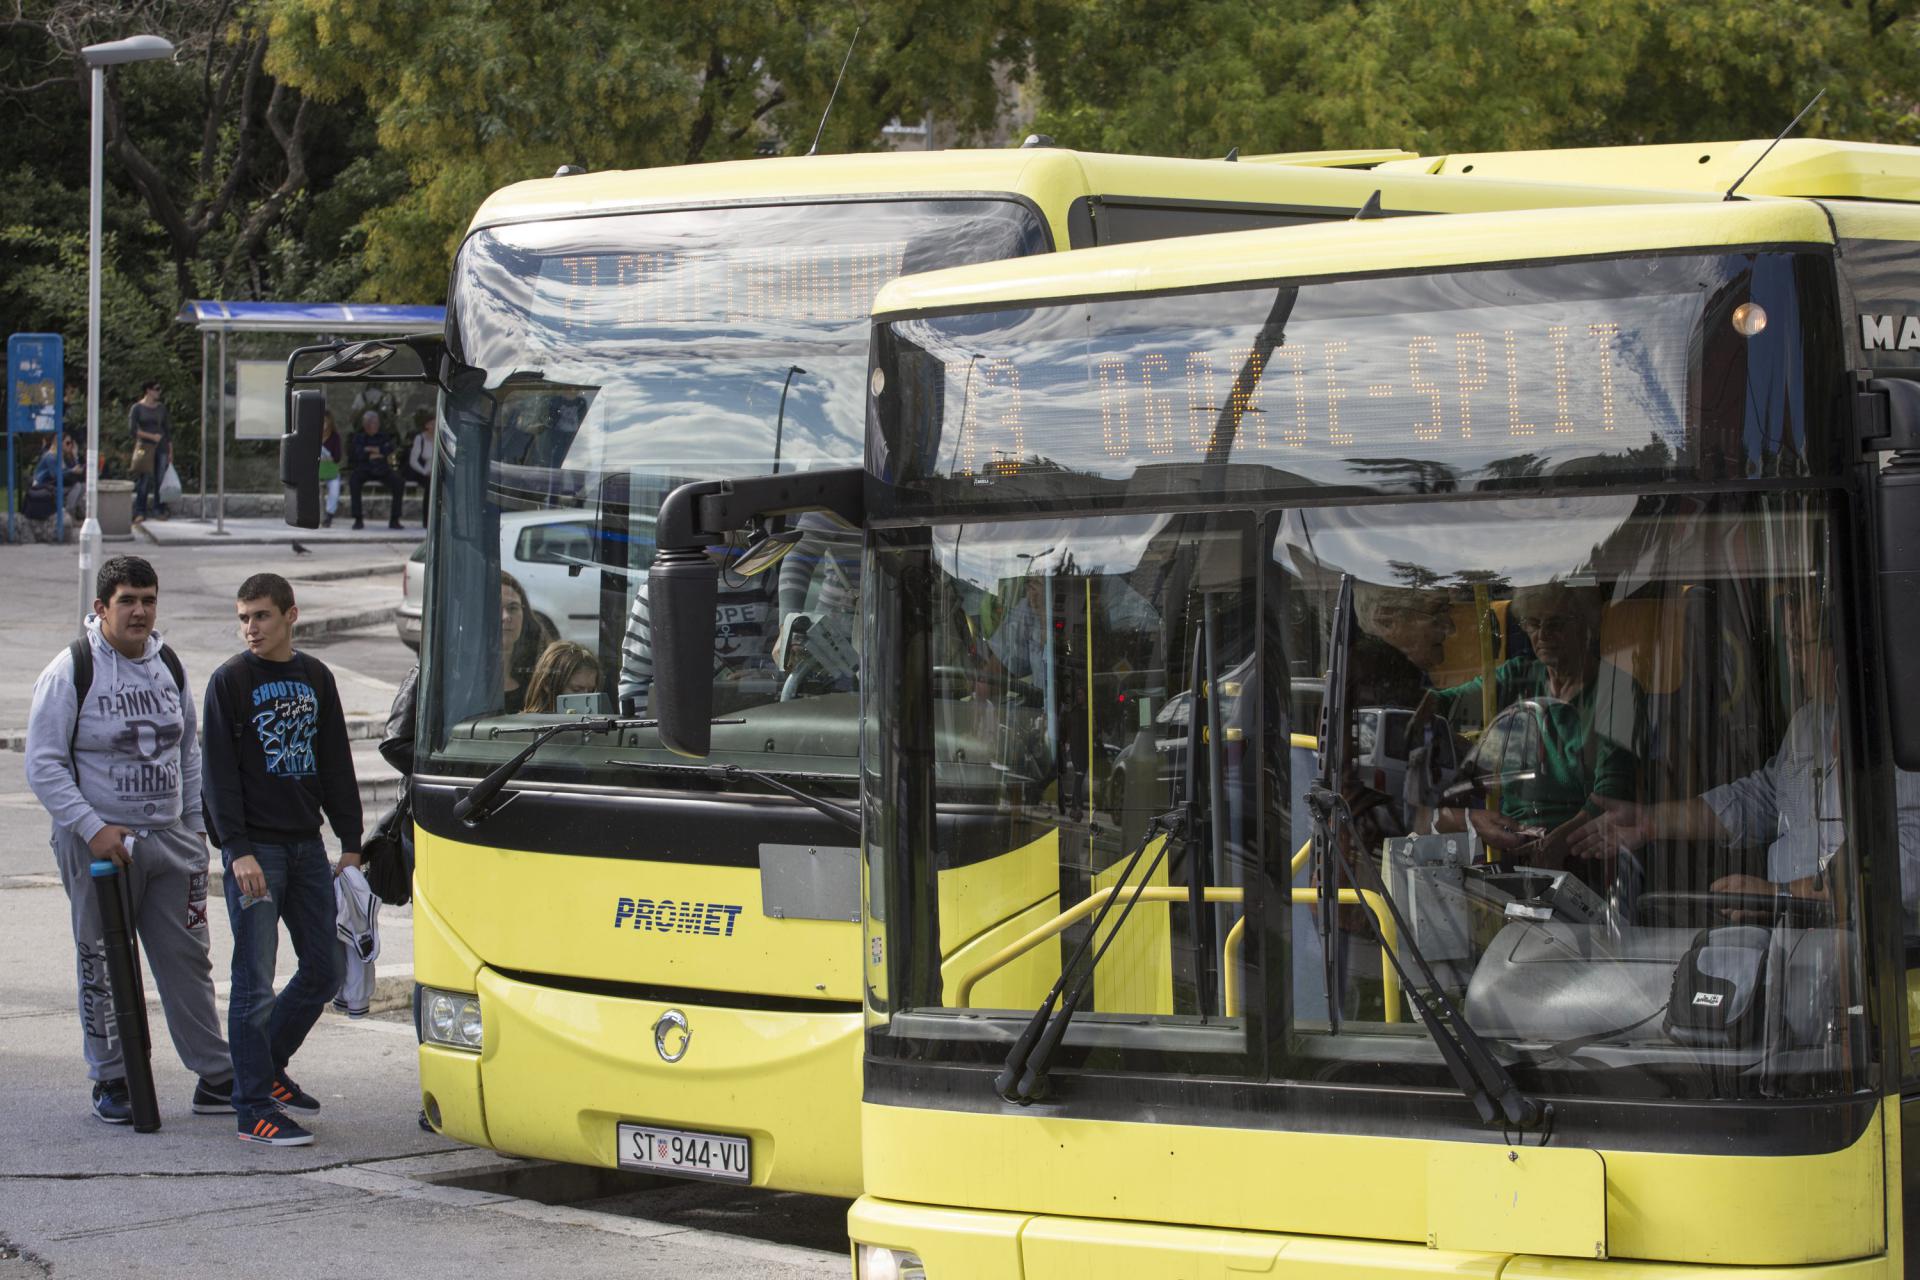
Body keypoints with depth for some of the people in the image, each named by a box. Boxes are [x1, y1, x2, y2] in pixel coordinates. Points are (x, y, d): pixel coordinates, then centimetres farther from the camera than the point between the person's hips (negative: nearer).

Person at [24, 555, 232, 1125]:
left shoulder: (169, 666, 10)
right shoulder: (71, 672, -8)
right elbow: (43, 764, -10)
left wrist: (195, 824, 16)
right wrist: (92, 827, -18)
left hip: (170, 840, 5)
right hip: (98, 842, -5)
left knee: (188, 960, 5)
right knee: (104, 967, 2)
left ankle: (215, 1078, 9)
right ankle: (111, 1082, 13)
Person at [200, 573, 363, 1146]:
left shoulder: (316, 677, 11)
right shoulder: (231, 680, -4)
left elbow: (336, 765, 16)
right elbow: (220, 772, -9)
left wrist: (351, 843, 11)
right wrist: (239, 851, -17)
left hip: (307, 845, 6)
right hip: (255, 848, -6)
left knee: (324, 970, 8)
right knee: (255, 981, -7)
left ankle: (268, 1070, 27)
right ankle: (254, 1109, -5)